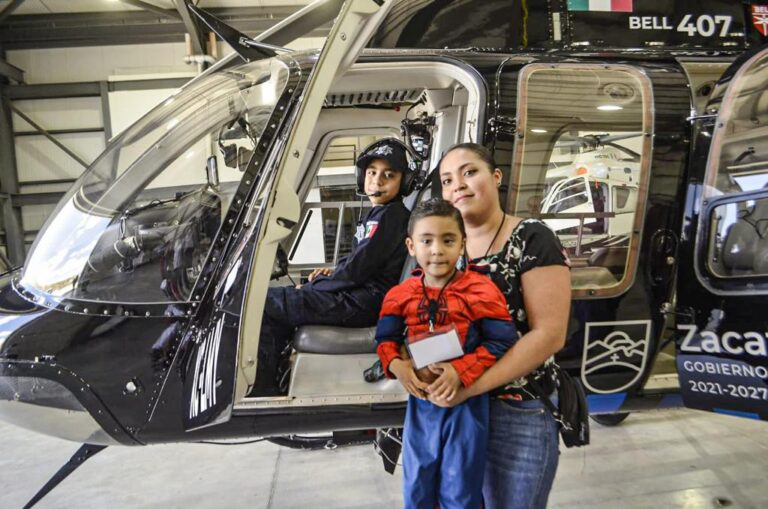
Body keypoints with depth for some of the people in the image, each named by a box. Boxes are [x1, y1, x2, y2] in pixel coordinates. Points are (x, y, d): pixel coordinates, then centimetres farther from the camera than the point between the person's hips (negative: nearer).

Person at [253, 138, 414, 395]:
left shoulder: (390, 216, -13)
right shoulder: (377, 214, 16)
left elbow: (357, 270, -18)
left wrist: (311, 287, -6)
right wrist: (332, 272, 6)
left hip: (363, 303, -10)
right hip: (355, 296, 10)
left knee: (262, 301, -9)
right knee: (276, 300, 20)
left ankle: (263, 391, 0)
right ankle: (274, 380, 19)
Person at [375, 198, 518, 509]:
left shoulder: (480, 290, -13)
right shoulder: (400, 295, -2)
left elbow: (502, 340, -13)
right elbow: (385, 338, 6)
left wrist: (461, 371, -22)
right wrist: (396, 365, -15)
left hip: (465, 403, -3)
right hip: (420, 402, 4)